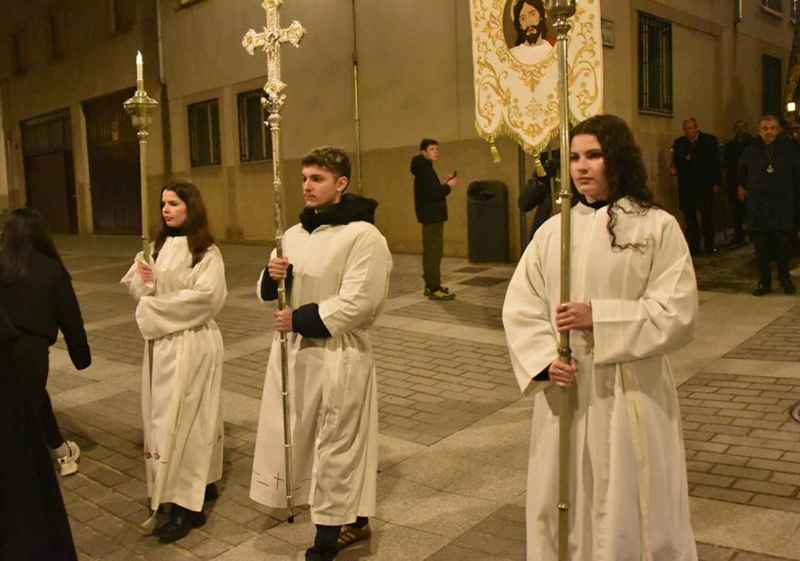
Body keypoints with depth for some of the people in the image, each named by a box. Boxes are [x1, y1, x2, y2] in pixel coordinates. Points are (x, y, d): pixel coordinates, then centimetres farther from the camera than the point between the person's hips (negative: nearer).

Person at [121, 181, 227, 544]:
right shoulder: (159, 246, 9)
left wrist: (154, 305, -13)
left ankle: (187, 505, 5)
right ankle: (201, 484, 29)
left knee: (184, 419, -4)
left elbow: (205, 296, -21)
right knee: (163, 416, 14)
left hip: (191, 344, -7)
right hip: (160, 341, 7)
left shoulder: (206, 252, -11)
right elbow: (141, 293, 11)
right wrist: (144, 281, -12)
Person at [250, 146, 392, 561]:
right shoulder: (294, 234, 10)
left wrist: (298, 319, -17)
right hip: (293, 351, 8)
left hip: (339, 357, -8)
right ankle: (353, 521, 35)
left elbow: (356, 303, -21)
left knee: (336, 446, 4)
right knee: (301, 439, 16)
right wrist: (272, 277, -7)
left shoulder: (364, 237, -14)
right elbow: (269, 293, 16)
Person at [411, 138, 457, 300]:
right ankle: (434, 289, -12)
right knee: (434, 252, -12)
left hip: (431, 215, 11)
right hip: (432, 216, -11)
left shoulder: (425, 168, 17)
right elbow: (432, 194, -24)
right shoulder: (424, 169, -15)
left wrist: (444, 184, 7)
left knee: (430, 252, 14)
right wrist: (449, 186, -13)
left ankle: (431, 285, 21)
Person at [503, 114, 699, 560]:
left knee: (629, 511, 10)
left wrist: (599, 318, -18)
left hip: (630, 393, -3)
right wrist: (544, 360, -12)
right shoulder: (553, 230, 5)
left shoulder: (657, 226, -5)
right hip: (564, 391, 3)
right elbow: (520, 307, 3)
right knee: (565, 505, 14)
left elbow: (679, 312, -11)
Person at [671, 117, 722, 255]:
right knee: (690, 216, 5)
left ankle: (709, 246, 7)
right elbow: (676, 162, 10)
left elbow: (716, 162, -1)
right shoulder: (679, 143, 7)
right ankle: (693, 246, 10)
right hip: (686, 186, 2)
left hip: (705, 185, -2)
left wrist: (716, 183, -5)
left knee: (707, 216, 1)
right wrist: (674, 169, -13)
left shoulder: (710, 140, 0)